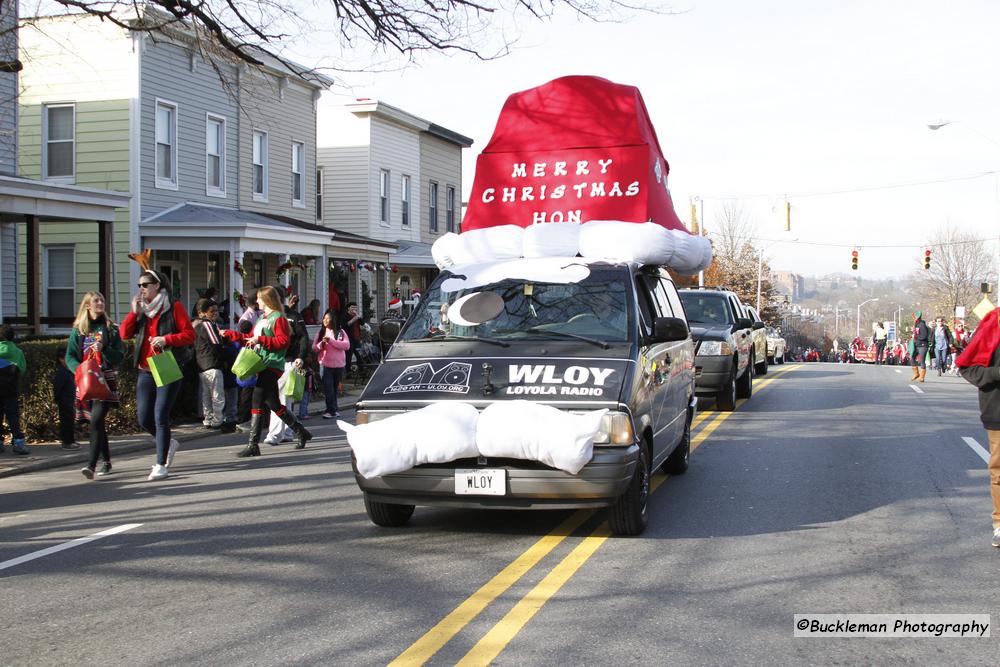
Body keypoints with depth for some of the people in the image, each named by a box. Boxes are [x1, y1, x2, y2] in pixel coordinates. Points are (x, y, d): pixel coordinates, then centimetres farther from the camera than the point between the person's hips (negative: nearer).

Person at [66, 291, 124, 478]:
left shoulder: (110, 328, 5)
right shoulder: (78, 330, 10)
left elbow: (120, 356, 0)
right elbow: (70, 357, 4)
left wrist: (103, 350, -17)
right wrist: (80, 370, -14)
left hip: (106, 380, -3)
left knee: (96, 420, -16)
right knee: (97, 422, 9)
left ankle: (91, 465, -21)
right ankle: (106, 461, 23)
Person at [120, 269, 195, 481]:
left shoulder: (173, 306, -3)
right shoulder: (141, 309, 13)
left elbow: (189, 335, -7)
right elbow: (125, 334, 4)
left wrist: (166, 339, -20)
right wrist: (134, 312, -7)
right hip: (145, 370, 6)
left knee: (160, 416, -9)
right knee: (143, 418, 4)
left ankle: (161, 465, -2)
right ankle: (169, 444, 31)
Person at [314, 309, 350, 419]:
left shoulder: (340, 332, 1)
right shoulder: (320, 332, 8)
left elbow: (347, 345, -12)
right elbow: (314, 347, 6)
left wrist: (331, 341, -19)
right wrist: (321, 345, -17)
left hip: (338, 365, 0)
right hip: (325, 364, 0)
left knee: (335, 388, 11)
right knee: (328, 388, -10)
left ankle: (332, 410, 19)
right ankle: (331, 410, -10)